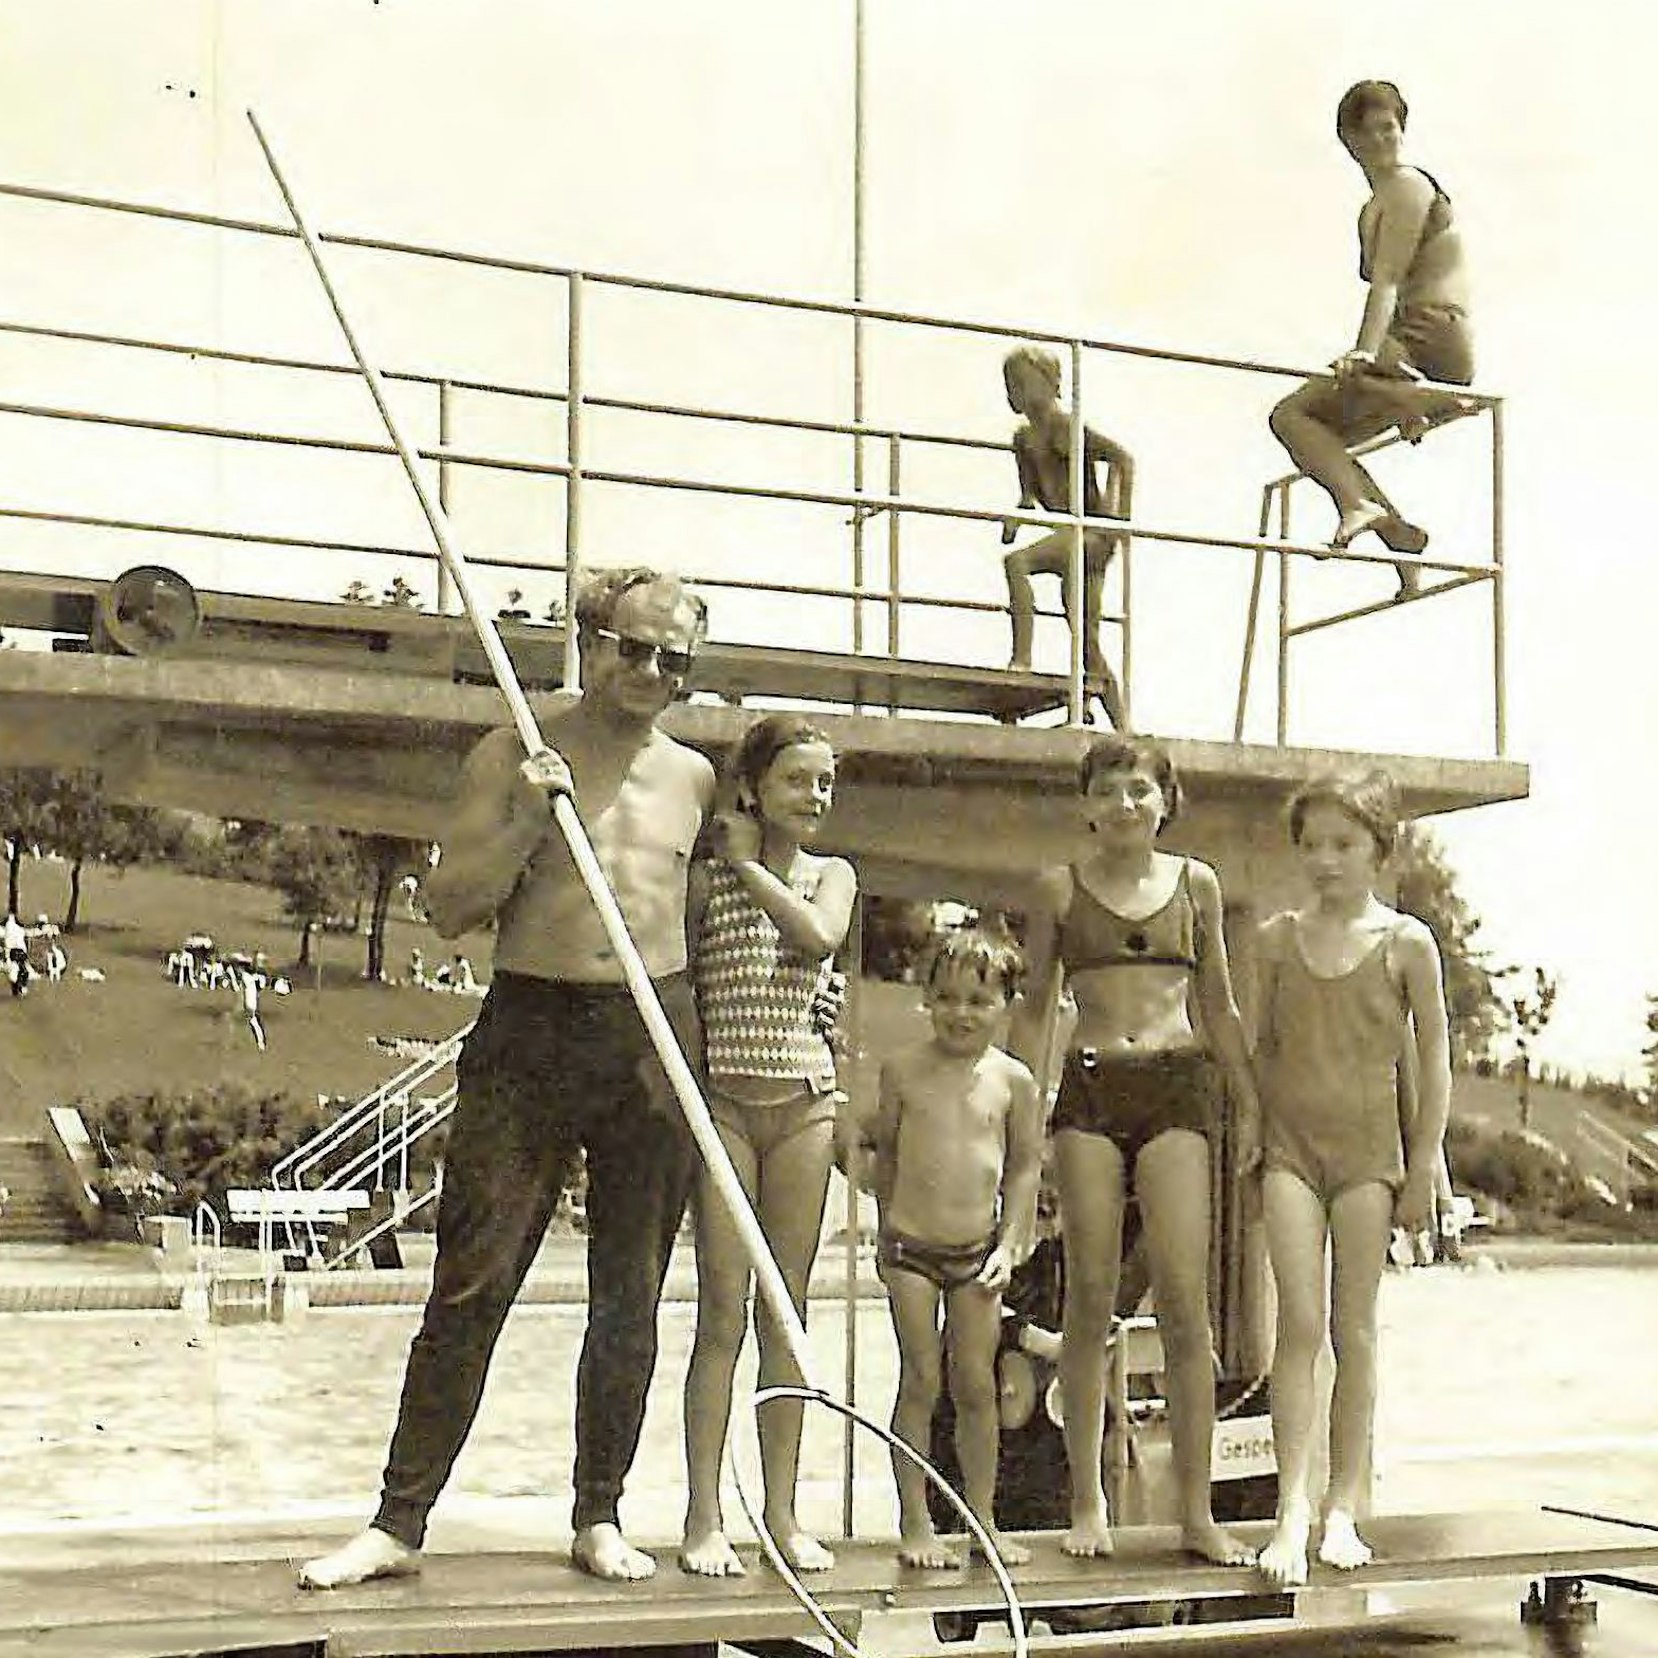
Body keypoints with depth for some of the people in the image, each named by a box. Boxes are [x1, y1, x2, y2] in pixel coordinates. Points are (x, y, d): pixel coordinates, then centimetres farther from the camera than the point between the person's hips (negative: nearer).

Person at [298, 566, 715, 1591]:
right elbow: (450, 910, -1)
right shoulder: (513, 759, 3)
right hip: (529, 1027, -3)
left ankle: (601, 1518, 18)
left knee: (630, 1294, 7)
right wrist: (525, 823, -13)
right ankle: (400, 1523, 1)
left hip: (655, 1039, 3)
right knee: (472, 1283, -4)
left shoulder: (694, 778, 12)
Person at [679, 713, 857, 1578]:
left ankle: (782, 1511, 12)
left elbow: (820, 937, -10)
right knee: (723, 1310, -5)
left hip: (805, 1101, 3)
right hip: (722, 1096, -3)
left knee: (786, 1311, 6)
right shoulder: (707, 876, 2)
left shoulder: (832, 875, 12)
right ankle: (704, 1517, 0)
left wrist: (751, 867, -4)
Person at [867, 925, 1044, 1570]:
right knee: (920, 1380, 0)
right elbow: (886, 1150, 8)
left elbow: (1025, 1165, 5)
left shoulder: (1012, 1080, -1)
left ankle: (983, 1518, 17)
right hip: (911, 1246, -1)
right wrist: (886, 1230, 11)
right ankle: (915, 1524, 7)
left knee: (977, 1384, 6)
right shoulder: (904, 1069, -3)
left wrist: (1009, 1245, -1)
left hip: (978, 1250, 1)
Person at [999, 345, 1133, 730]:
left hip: (1092, 529, -9)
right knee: (1090, 641, 8)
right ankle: (1122, 728, 12)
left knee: (1017, 562, -29)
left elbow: (1122, 457, -18)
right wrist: (1014, 519, 1)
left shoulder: (1066, 426, -10)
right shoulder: (1024, 437, 14)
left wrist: (1121, 518, -21)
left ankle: (1022, 658, -31)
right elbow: (1029, 494, 22)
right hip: (1069, 533, 9)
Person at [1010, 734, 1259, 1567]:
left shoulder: (1197, 883, 11)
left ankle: (1196, 1511, -1)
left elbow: (1218, 1007, 17)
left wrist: (1252, 1108, 13)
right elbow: (1035, 1009, 14)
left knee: (1184, 1300, -7)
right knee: (1090, 1298, -1)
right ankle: (1087, 1504, 9)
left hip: (1177, 1089, 0)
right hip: (1089, 1089, 0)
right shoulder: (1060, 887, 9)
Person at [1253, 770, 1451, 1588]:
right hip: (1289, 1144, 1)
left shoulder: (1406, 942, 0)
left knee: (1355, 1331, 3)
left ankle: (1343, 1511, 11)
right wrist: (1250, 1147, 9)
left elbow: (1433, 1059, 3)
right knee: (1300, 1321, -10)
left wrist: (1423, 1167, -1)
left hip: (1368, 1148, -1)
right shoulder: (1278, 938, 6)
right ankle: (1292, 1507, -10)